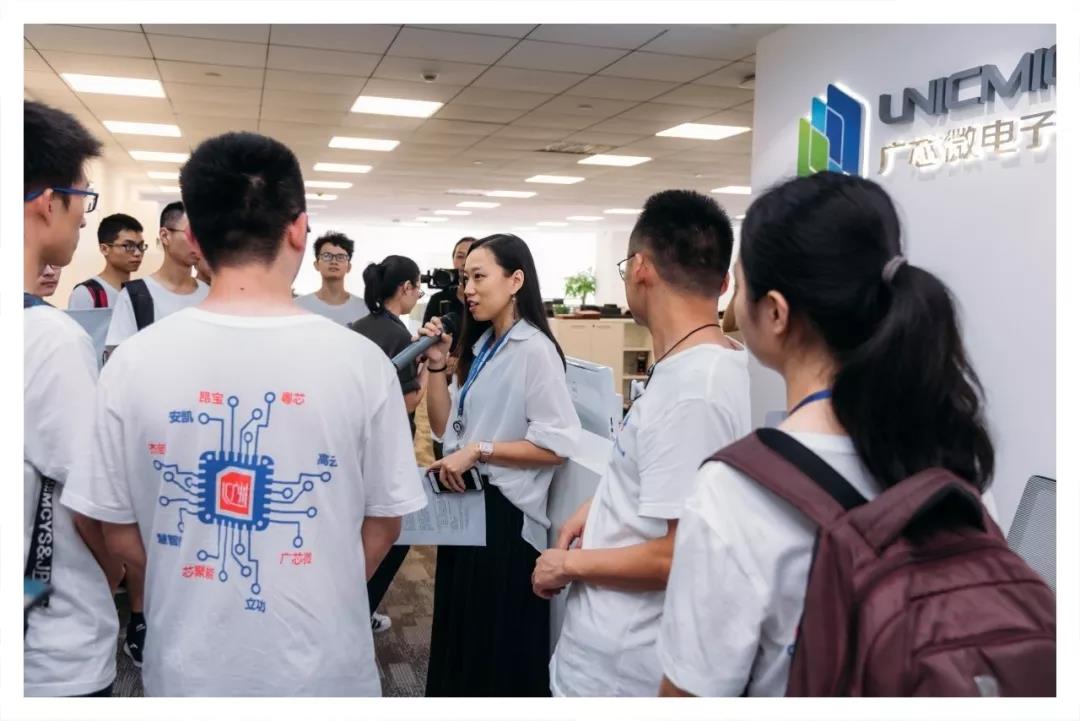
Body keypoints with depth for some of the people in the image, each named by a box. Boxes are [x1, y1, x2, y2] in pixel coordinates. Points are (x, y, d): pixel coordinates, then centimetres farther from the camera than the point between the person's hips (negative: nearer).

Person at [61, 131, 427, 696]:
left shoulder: (133, 362, -12)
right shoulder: (360, 360, -15)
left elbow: (120, 532, -2)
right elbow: (383, 523, -4)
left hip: (189, 662, 1)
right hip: (323, 662, 0)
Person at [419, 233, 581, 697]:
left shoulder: (534, 349, -16)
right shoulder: (480, 346, 11)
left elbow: (558, 444, -22)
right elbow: (444, 427, 9)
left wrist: (479, 450, -21)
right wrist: (437, 364, -2)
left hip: (504, 511, -9)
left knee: (499, 646, 6)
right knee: (459, 634, 20)